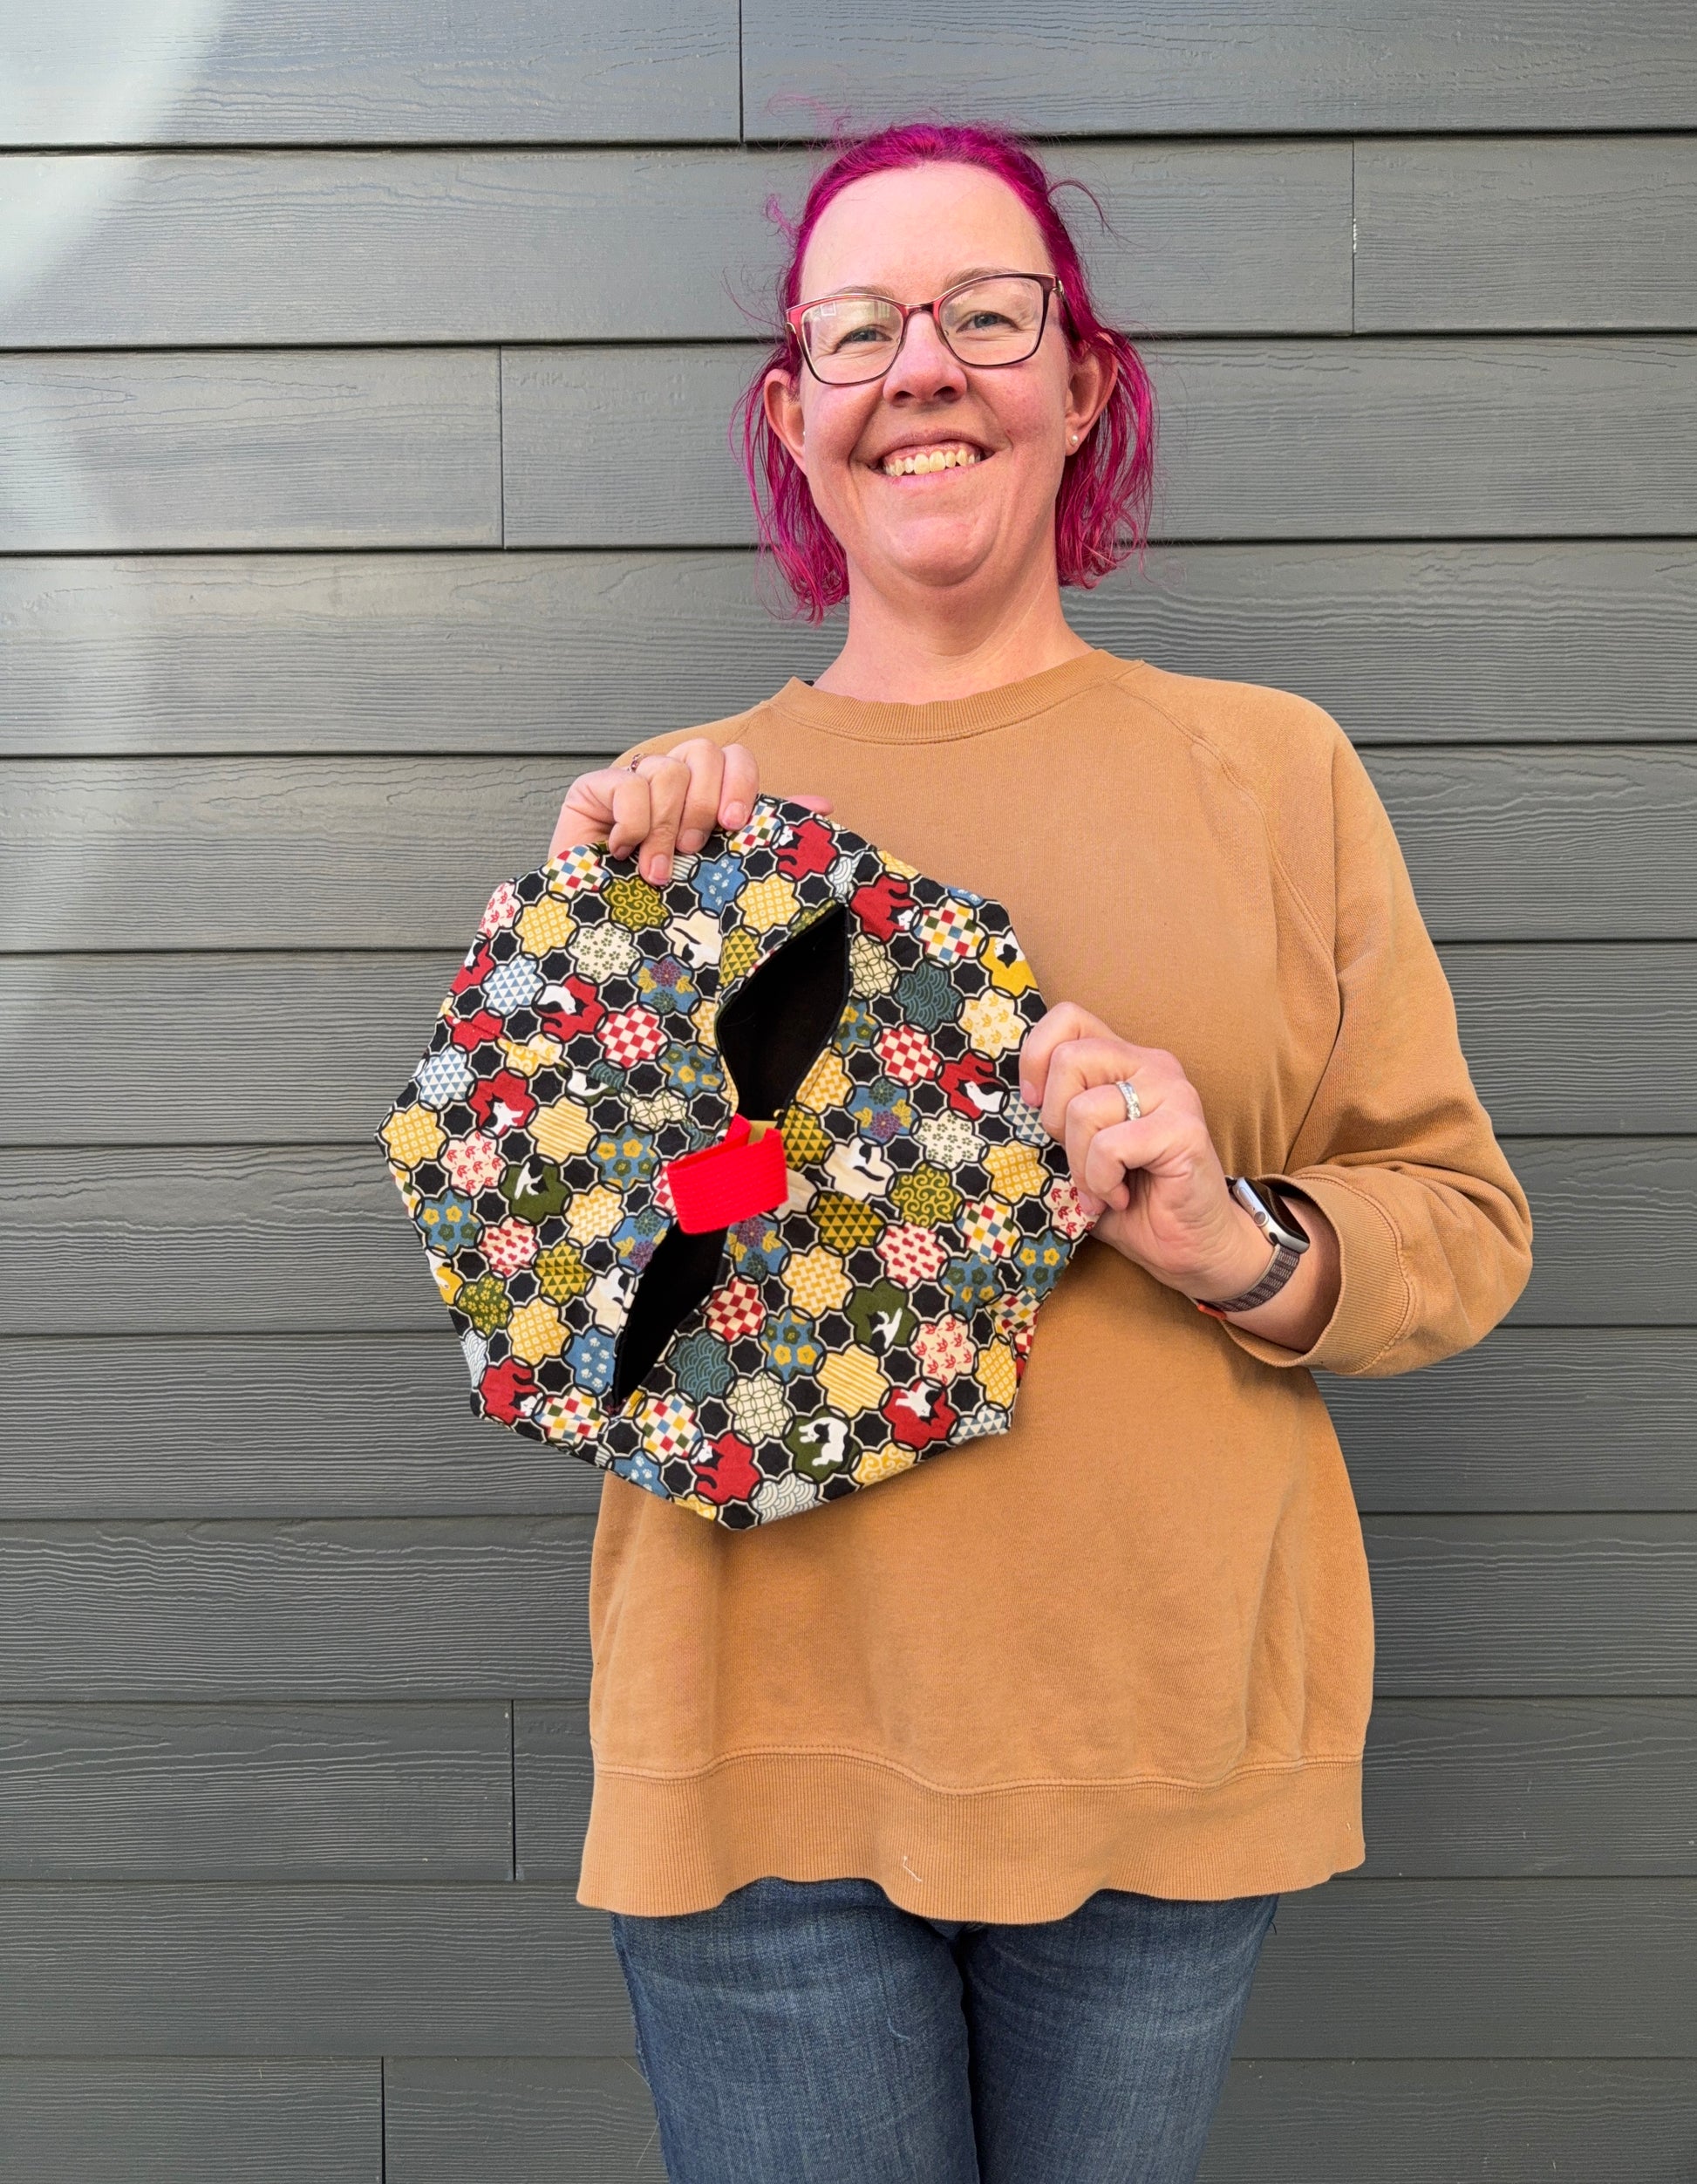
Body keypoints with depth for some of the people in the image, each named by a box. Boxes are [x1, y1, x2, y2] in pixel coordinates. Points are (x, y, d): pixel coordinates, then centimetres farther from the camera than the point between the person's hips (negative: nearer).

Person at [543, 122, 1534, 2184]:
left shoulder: (1271, 768, 2)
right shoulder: (674, 806, 3)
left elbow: (1468, 1220, 2)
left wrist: (1240, 1243, -18)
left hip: (1163, 1734, 1)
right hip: (762, 1749, 0)